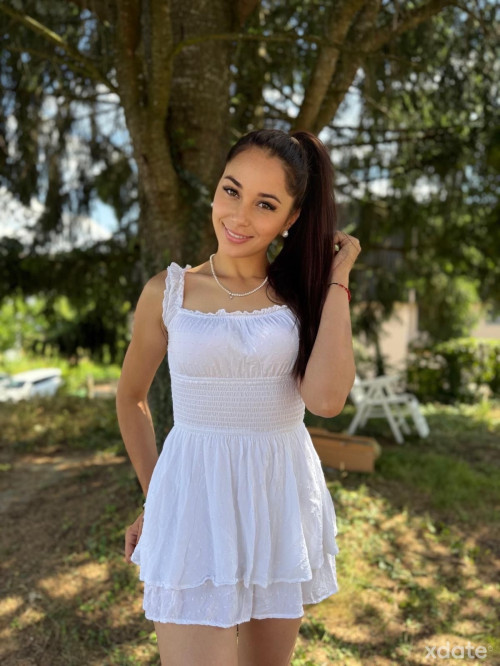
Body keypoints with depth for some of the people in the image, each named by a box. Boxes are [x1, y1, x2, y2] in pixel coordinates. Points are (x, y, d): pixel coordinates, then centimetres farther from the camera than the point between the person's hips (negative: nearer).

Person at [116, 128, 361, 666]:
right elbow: (130, 399, 9)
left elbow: (326, 399, -18)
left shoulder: (303, 293, -1)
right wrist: (154, 496, 10)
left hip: (282, 499, 3)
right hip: (194, 500, -2)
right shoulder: (167, 292, -4)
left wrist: (336, 280, -11)